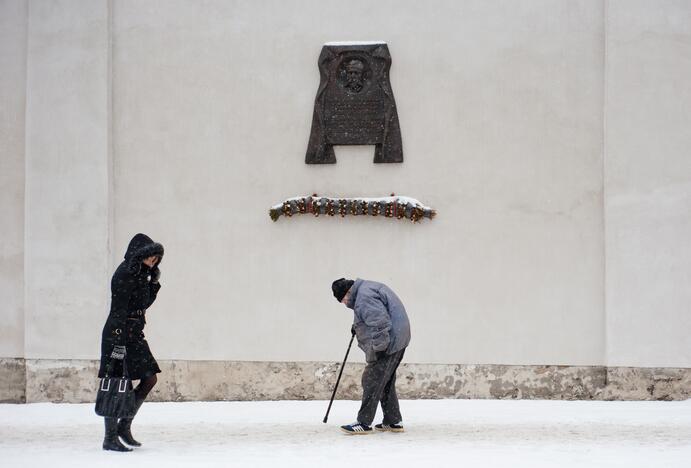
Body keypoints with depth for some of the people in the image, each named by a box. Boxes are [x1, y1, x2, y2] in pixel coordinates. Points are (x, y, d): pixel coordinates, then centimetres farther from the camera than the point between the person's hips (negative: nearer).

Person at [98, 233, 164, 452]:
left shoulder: (140, 273, 12)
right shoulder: (124, 275, -16)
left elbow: (144, 304, 21)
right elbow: (119, 312, -20)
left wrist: (154, 282, 7)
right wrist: (119, 344, -23)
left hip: (134, 334, 9)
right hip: (118, 334, -9)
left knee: (149, 379, 7)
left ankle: (124, 426, 15)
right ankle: (110, 438, -1)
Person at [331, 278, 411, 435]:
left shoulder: (364, 298, -18)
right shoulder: (367, 288, 17)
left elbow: (380, 321, -26)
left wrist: (379, 348, -24)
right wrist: (358, 326, 31)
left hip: (389, 343, -11)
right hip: (398, 341, 11)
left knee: (372, 381, -7)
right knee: (386, 383, 17)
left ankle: (364, 423, -5)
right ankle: (393, 422, 21)